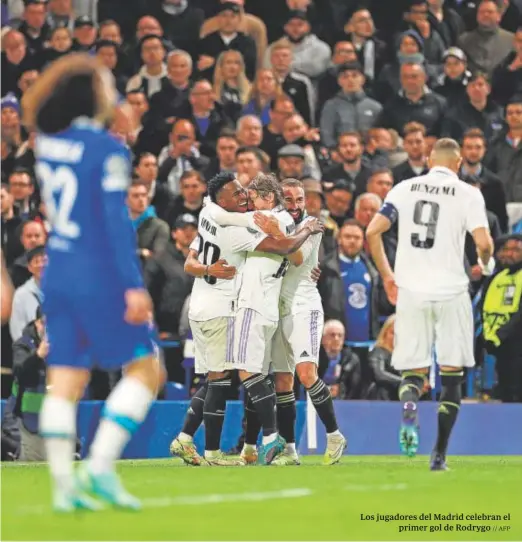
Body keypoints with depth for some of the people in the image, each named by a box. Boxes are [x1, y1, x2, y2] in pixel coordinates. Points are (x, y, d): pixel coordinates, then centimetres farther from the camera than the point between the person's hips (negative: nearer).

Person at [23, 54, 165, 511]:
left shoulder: (46, 143, 6)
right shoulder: (108, 150, -13)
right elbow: (117, 220, -17)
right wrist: (133, 285, -18)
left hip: (58, 276, 7)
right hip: (100, 278, -7)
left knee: (65, 382, 6)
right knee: (144, 368, 3)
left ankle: (63, 486, 4)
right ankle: (100, 466, -6)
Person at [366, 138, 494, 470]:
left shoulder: (404, 189, 8)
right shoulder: (468, 194, 0)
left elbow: (372, 232, 0)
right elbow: (484, 243, -12)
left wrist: (387, 276, 11)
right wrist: (486, 264, 11)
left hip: (410, 292, 2)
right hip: (451, 291, -2)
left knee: (413, 371, 9)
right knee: (452, 374, 9)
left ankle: (409, 410, -26)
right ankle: (439, 455, 6)